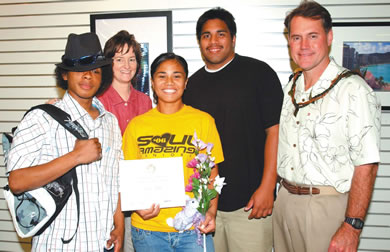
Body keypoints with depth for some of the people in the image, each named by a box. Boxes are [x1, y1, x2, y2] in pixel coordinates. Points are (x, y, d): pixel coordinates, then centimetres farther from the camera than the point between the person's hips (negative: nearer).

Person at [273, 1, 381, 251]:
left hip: (328, 207, -6)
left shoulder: (353, 90, -14)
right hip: (285, 201, 6)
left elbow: (366, 164, -17)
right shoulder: (290, 88, 8)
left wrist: (352, 227, -19)